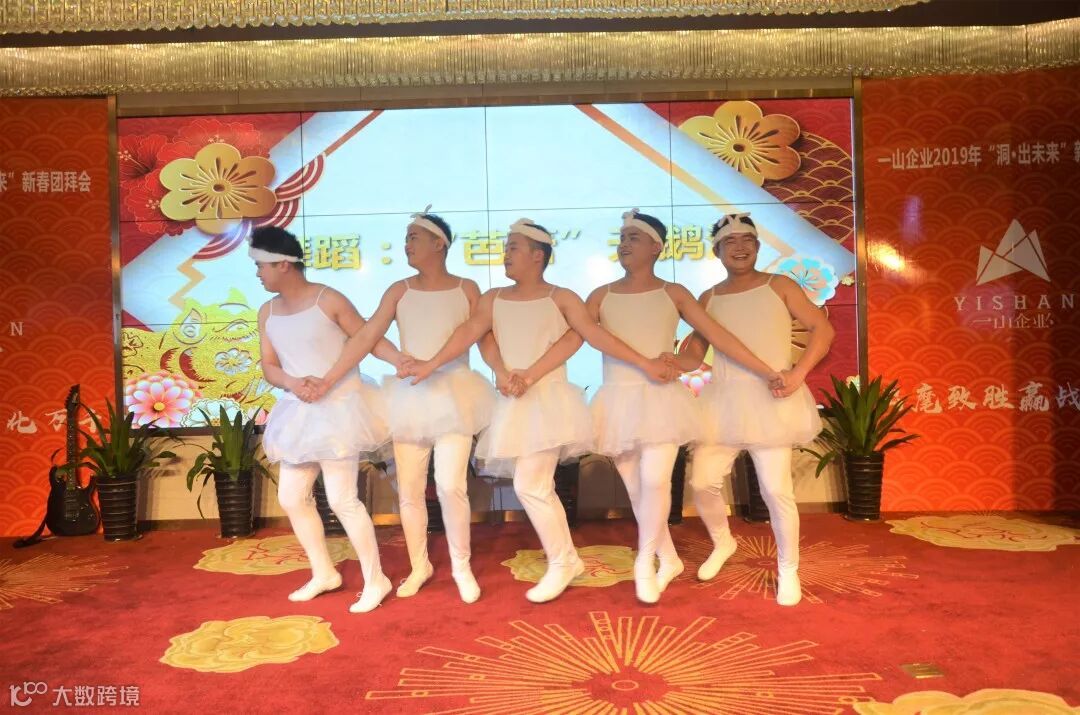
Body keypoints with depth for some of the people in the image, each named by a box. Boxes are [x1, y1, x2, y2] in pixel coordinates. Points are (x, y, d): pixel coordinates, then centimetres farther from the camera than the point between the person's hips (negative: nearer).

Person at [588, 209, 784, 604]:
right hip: (618, 400, 2)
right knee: (636, 489, 6)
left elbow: (718, 335, 2)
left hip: (660, 398, -2)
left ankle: (644, 562, 6)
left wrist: (768, 372, -1)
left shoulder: (672, 293, 4)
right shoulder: (601, 296, 8)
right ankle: (668, 559, 26)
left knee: (655, 481, -16)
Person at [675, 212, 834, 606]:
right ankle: (722, 543, 31)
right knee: (702, 481, 1)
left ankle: (788, 571, 17)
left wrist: (799, 372, -12)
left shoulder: (779, 286, 2)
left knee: (776, 490, -3)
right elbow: (694, 353, 10)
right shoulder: (708, 299, 10)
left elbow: (822, 328, 1)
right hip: (723, 400, 3)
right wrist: (670, 363, -13)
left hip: (770, 400, -3)